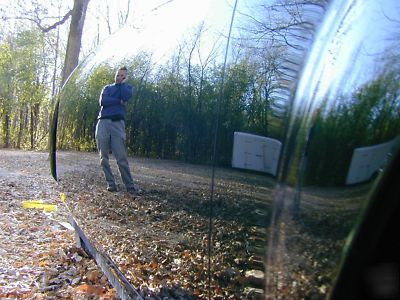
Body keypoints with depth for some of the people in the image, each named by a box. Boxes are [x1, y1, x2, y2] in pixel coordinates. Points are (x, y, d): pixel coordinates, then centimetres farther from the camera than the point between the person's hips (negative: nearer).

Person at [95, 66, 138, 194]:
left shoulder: (128, 88, 19)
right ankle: (110, 183, 4)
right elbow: (102, 101, 1)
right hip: (103, 122, 2)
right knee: (104, 157, -2)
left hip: (118, 123, -2)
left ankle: (130, 185, -9)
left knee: (121, 158, -11)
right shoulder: (107, 87, 22)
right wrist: (120, 102, -1)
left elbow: (126, 97, -7)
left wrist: (123, 83, 7)